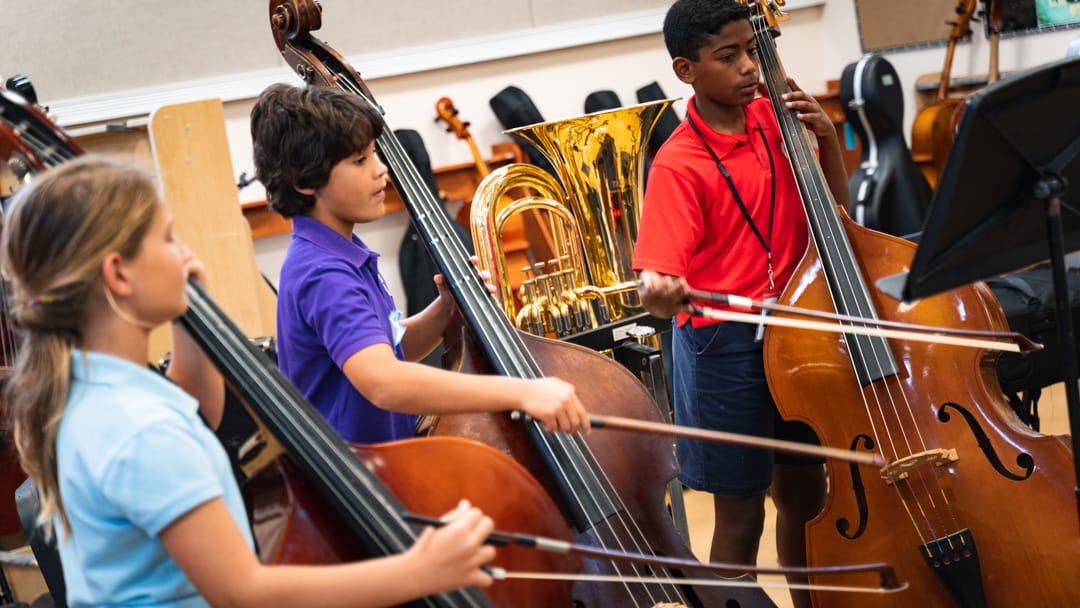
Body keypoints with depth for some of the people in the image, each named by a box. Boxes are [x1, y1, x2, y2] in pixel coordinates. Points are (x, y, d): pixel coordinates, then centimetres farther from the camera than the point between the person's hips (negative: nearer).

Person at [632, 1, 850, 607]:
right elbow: (659, 281, -23)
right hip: (725, 348, -6)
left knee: (806, 493, 19)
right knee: (742, 513, 5)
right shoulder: (679, 164, -17)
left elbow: (832, 208, 9)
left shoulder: (771, 118, 2)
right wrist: (661, 294, -45)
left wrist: (828, 136, -6)